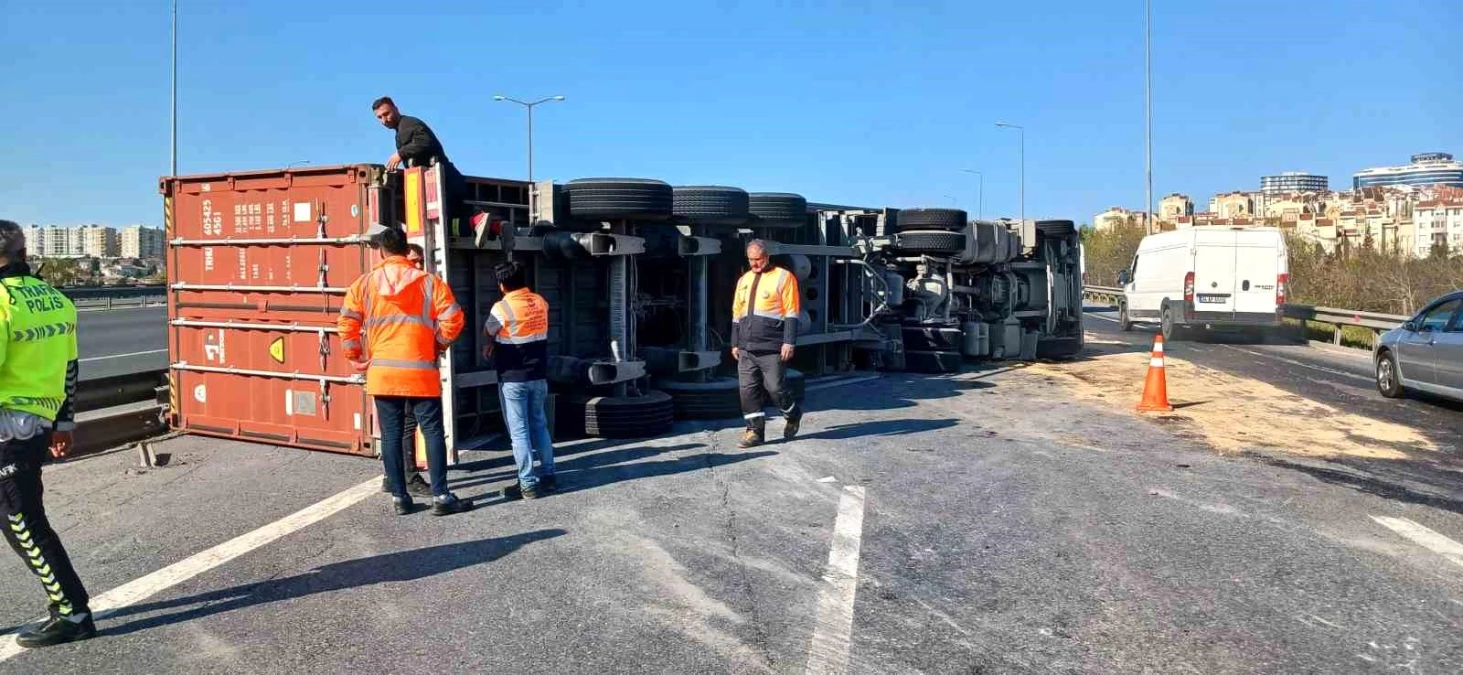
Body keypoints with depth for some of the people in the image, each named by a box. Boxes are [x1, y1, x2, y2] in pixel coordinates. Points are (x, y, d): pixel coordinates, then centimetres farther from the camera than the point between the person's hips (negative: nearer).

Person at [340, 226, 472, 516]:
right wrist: (438, 346, 8)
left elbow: (347, 323, 0)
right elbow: (453, 319, -7)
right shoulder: (428, 282, -1)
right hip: (420, 372, -2)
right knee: (433, 432, 3)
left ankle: (399, 497, 13)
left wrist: (356, 357, 12)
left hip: (381, 372, 2)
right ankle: (440, 496, 1)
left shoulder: (364, 283, 3)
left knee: (391, 435, 9)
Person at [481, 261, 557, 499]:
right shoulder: (541, 302, 3)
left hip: (513, 378, -6)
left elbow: (487, 332, 2)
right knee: (540, 425, 16)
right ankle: (548, 475, 20)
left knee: (519, 431, 0)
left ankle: (528, 484, 2)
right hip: (539, 376, 6)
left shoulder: (502, 308, -15)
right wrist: (496, 341, 15)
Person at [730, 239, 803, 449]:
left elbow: (791, 313, -6)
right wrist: (735, 343, 17)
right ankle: (755, 431, 10)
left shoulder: (783, 277, -2)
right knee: (748, 389, 2)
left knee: (775, 387, -3)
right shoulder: (744, 280, 17)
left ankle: (793, 416, 24)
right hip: (746, 349, 6)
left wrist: (789, 342, -13)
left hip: (771, 348, -6)